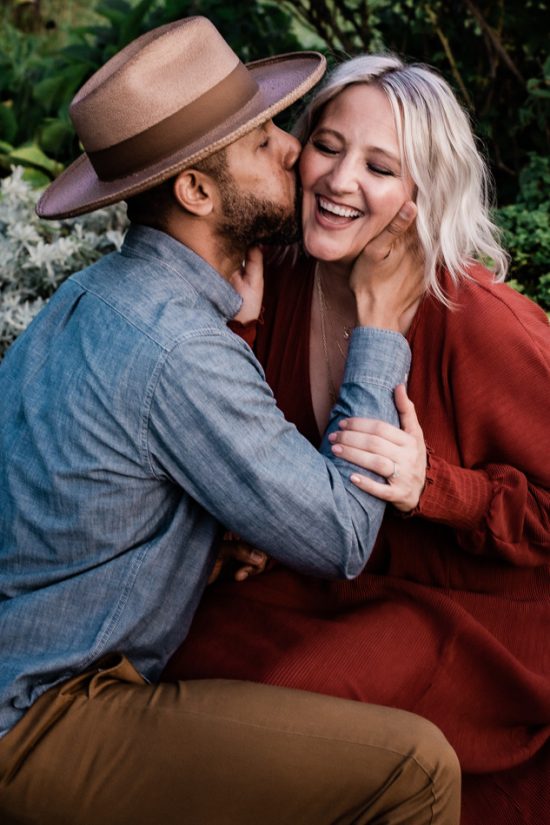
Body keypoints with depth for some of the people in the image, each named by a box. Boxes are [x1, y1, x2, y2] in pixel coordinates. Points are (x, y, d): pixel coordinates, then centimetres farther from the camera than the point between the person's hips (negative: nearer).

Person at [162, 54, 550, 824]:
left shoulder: (484, 325, -25)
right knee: (193, 655, -12)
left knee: (293, 700, -26)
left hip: (481, 605, -6)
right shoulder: (283, 286, -5)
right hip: (341, 577, 6)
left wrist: (430, 486, -30)